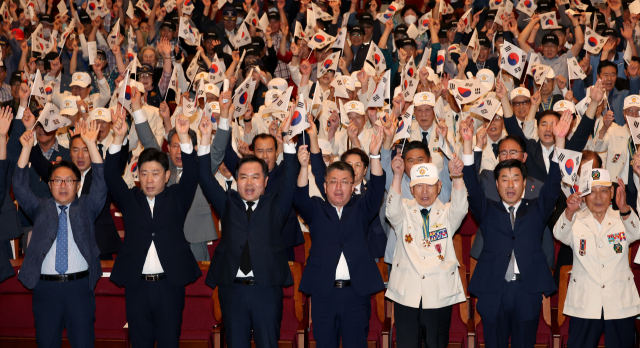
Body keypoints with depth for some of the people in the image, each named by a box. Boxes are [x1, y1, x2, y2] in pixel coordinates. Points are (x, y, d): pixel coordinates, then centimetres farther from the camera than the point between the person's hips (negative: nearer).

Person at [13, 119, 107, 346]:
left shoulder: (86, 207, 11)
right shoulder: (40, 208, 13)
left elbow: (100, 184, -2)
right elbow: (20, 187, 3)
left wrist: (91, 144, -11)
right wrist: (26, 148, -7)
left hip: (80, 286, -1)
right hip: (45, 285, 1)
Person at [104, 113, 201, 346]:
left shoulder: (176, 198, 7)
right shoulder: (129, 200, 10)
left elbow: (191, 174, -7)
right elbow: (111, 177, -3)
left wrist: (184, 136, -21)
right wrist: (118, 138, -17)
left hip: (169, 284, -1)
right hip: (136, 285, 1)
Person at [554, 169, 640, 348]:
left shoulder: (621, 220, 4)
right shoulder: (576, 222, 2)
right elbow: (560, 234, -19)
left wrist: (625, 209, -40)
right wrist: (569, 211, -40)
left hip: (620, 306, 1)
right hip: (584, 306, -1)